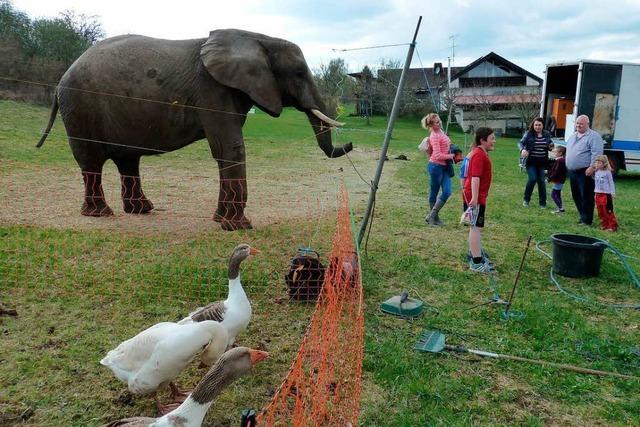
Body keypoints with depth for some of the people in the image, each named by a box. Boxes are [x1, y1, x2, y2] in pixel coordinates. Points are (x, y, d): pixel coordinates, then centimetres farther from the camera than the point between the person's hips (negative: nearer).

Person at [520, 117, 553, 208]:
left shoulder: (547, 134, 5)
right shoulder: (529, 133, -5)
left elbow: (550, 145, 16)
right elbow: (521, 142, -9)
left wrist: (551, 146, -8)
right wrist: (523, 150, -30)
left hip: (542, 162, 3)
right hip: (531, 161, -3)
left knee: (541, 181, 5)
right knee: (532, 179, -12)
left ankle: (542, 203, 16)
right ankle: (526, 199, 10)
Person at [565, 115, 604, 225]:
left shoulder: (593, 136, -8)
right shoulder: (572, 137, 18)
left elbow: (596, 153, -16)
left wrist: (592, 167, -23)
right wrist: (567, 166, 22)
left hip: (585, 172, -8)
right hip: (572, 171, 8)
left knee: (586, 196, -5)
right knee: (576, 195, 13)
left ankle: (587, 220, 1)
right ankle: (583, 216, 25)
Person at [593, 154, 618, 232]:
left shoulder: (607, 172, -8)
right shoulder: (596, 172, 9)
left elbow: (611, 183, -5)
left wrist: (613, 193, -8)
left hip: (606, 194, -6)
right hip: (598, 194, 6)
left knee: (608, 211, -7)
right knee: (600, 211, 9)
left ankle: (613, 226, -1)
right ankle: (604, 225, 20)